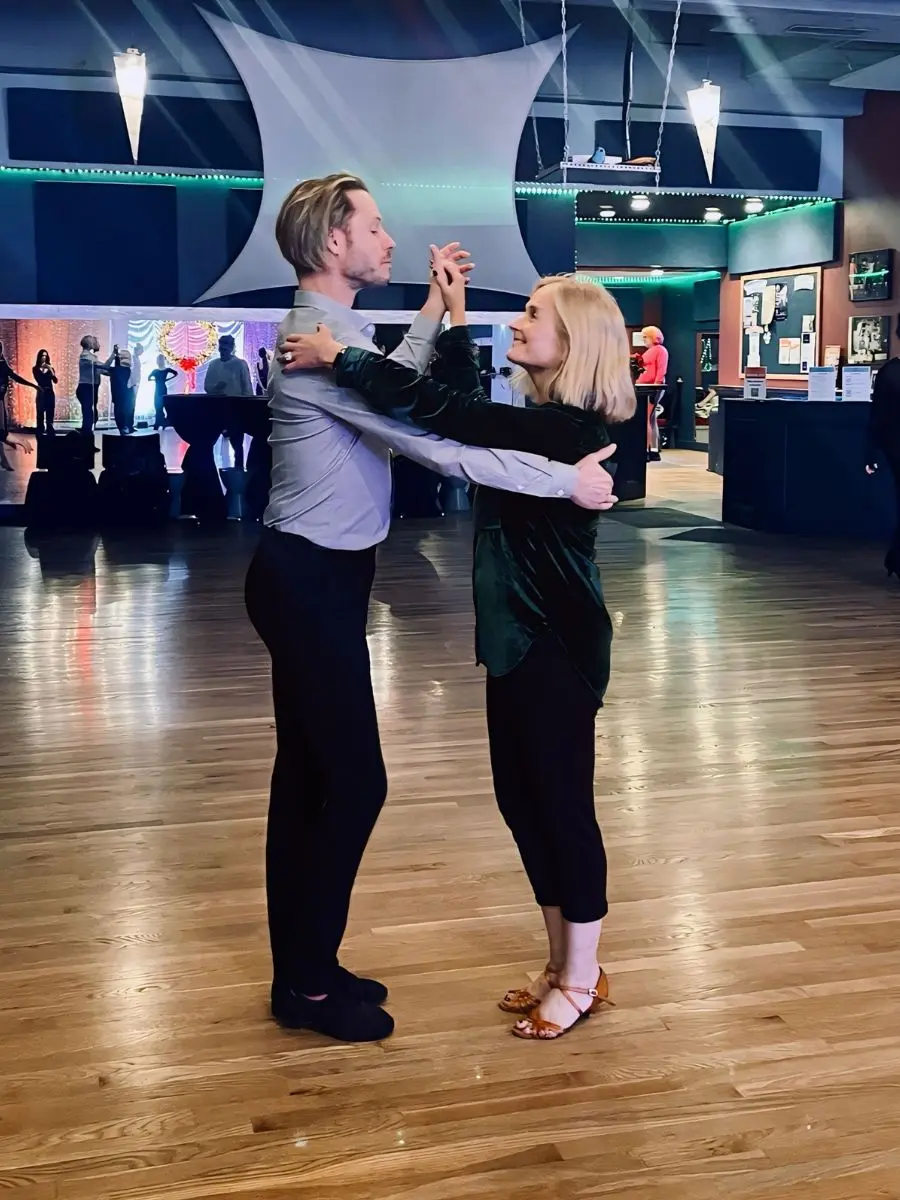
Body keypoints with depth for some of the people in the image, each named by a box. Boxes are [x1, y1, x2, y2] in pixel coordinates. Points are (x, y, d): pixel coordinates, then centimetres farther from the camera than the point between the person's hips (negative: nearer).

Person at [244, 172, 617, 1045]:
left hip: (311, 577, 10)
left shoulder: (326, 333, 13)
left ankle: (301, 970, 25)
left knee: (307, 774, 13)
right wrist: (566, 478, -20)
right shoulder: (321, 341, -20)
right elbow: (439, 445, -25)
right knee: (355, 780, -4)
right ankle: (310, 985, 11)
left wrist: (436, 307, 31)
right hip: (310, 581, -10)